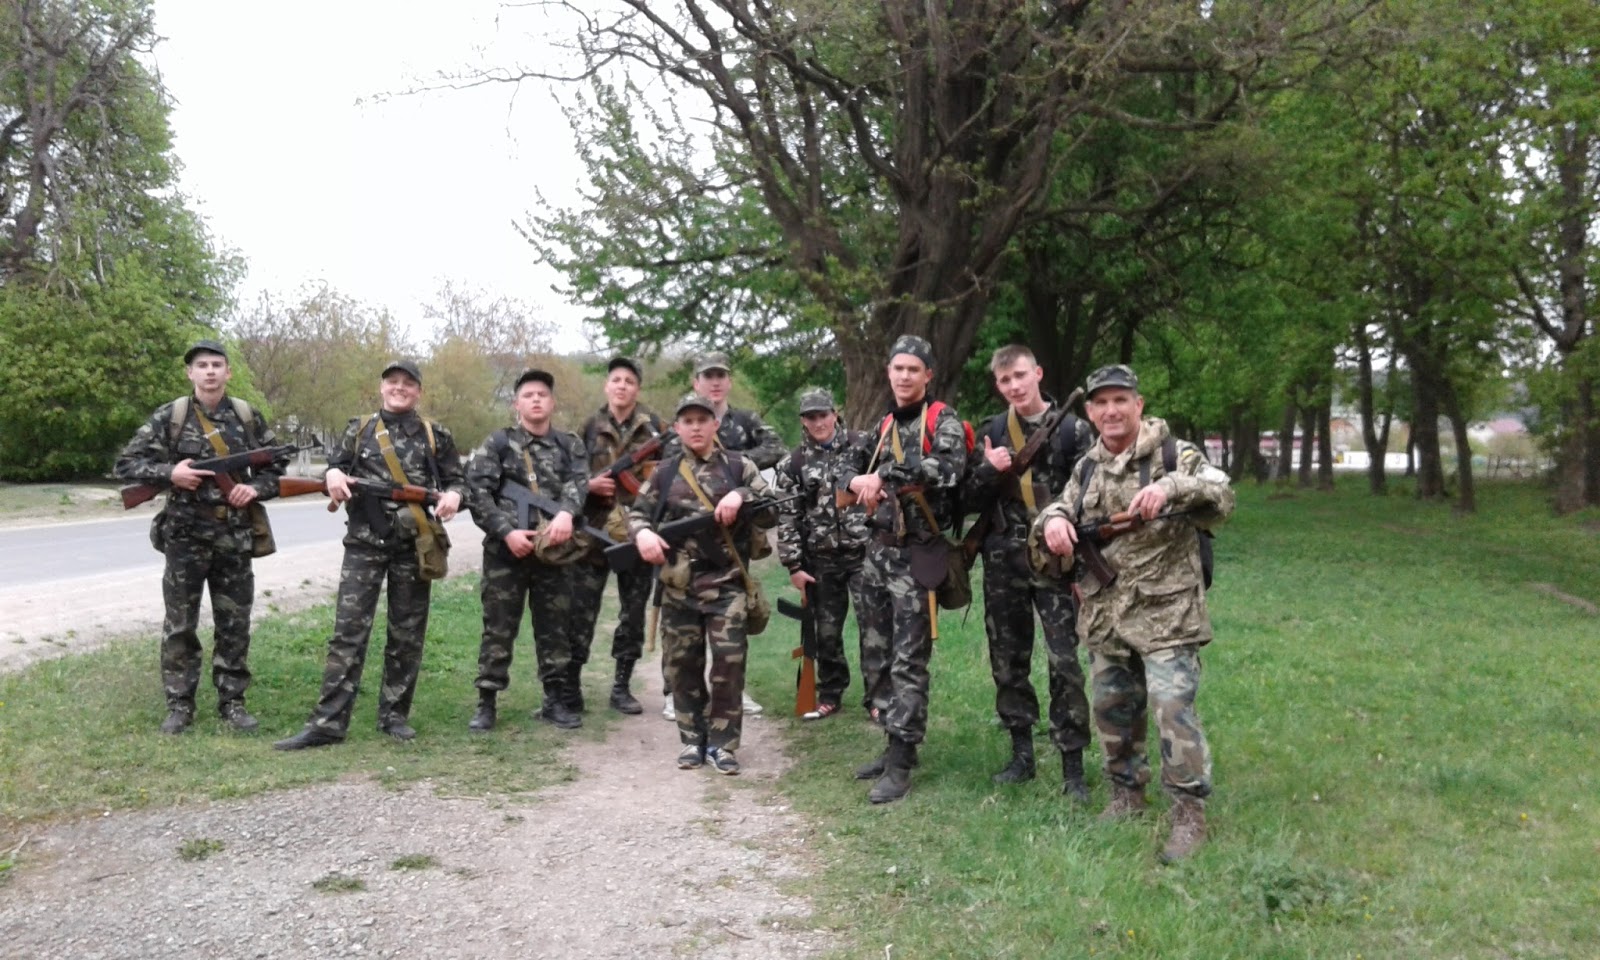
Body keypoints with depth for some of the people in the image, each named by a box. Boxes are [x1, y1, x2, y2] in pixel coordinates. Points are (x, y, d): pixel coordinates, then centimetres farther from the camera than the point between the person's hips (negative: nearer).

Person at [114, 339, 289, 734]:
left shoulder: (247, 416, 4)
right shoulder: (170, 416, -3)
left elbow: (279, 464, 12)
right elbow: (126, 464, -1)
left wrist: (256, 487, -7)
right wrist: (169, 473, -17)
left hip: (235, 537, 2)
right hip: (185, 535, -2)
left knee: (235, 623, 7)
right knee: (179, 624, 5)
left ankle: (232, 701, 17)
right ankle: (179, 705, 15)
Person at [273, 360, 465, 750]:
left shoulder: (436, 436, 8)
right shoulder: (359, 429, 10)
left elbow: (456, 479, 10)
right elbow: (334, 466, 15)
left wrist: (453, 495, -13)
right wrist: (332, 475, -9)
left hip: (415, 546, 0)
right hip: (365, 543, 0)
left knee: (407, 635, 6)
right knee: (348, 632, -5)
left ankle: (395, 715, 18)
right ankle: (327, 722, -5)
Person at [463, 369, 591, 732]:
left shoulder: (570, 445, 10)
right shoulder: (497, 444, 3)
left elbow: (578, 482, -8)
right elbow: (478, 493, -5)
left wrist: (566, 512, -28)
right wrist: (506, 531, -16)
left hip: (553, 551, 2)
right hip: (505, 551, -2)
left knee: (556, 629, 8)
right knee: (498, 629, 2)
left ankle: (557, 699, 19)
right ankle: (486, 703, 9)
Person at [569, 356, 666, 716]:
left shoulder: (652, 425, 5)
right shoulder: (590, 427, 6)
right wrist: (588, 484, -9)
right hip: (594, 531, -1)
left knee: (633, 614, 7)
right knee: (581, 613, 0)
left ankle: (622, 687, 17)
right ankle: (569, 686, 9)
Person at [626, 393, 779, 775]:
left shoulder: (739, 467, 4)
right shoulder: (664, 473, 10)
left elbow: (774, 513, 0)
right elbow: (637, 513, 15)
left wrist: (742, 496, -18)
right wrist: (642, 532, -8)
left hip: (726, 582, -2)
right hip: (678, 585, 2)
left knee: (729, 663, -7)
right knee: (682, 665, 7)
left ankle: (722, 743, 5)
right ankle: (693, 740, 21)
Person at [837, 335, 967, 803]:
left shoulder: (942, 420, -7)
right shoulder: (886, 425, 15)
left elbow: (949, 467, -25)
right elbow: (851, 467, 23)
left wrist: (885, 476, -24)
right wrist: (858, 482, -2)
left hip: (917, 554, -8)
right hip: (878, 550, 8)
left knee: (909, 662, -6)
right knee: (880, 654, 12)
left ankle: (901, 763, -3)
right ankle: (894, 743, 24)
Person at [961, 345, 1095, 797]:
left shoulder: (1073, 429, -1)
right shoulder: (990, 433, 8)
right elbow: (968, 501, 7)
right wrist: (988, 471, -13)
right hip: (1002, 564, 4)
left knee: (1064, 663, -5)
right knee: (1008, 662, 9)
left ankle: (1072, 765, 3)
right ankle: (1021, 753, 22)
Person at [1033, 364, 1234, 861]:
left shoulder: (1174, 455, -6)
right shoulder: (1088, 467, 12)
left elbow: (1221, 498, -19)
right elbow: (1064, 506, 13)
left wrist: (1171, 487, -38)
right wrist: (1053, 519, -12)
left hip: (1165, 614, -6)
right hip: (1104, 615, 6)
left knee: (1173, 710, -10)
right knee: (1112, 709, 14)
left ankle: (1190, 814, 1)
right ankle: (1126, 792, 32)